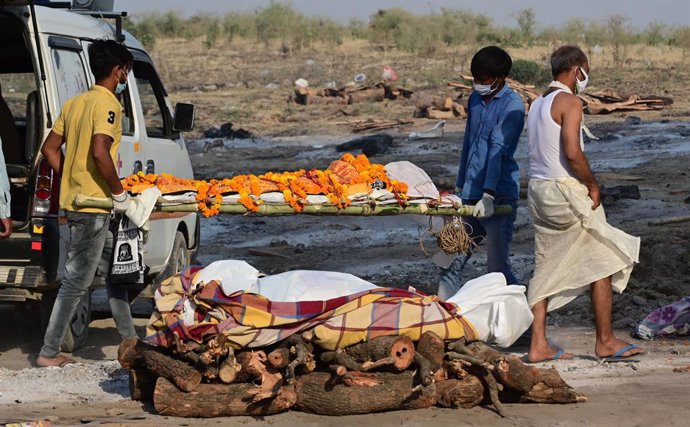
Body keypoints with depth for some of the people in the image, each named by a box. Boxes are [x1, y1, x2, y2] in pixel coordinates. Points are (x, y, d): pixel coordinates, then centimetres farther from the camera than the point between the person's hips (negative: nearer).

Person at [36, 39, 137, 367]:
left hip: (75, 199, 10)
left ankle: (130, 343, 25)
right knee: (76, 281, -5)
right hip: (94, 205, -10)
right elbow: (100, 152, -26)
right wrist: (119, 194, -17)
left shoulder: (75, 103, 13)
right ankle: (49, 353, -2)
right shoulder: (107, 104, -14)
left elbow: (50, 149, 15)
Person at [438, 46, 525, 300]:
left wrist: (488, 196, -28)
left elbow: (498, 150, -20)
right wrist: (460, 187, 26)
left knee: (497, 268, -6)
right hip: (470, 194, 7)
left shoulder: (511, 105, -10)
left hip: (499, 196, -7)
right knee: (451, 263, 5)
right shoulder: (475, 99, 14)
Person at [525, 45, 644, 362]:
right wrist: (593, 186, -10)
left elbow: (538, 152, 14)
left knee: (547, 269, 10)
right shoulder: (569, 102, -12)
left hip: (538, 190, 9)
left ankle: (538, 345, 7)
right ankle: (605, 341, 6)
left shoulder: (538, 104, 15)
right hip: (565, 193, -9)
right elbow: (572, 152, -22)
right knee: (602, 263, 2)